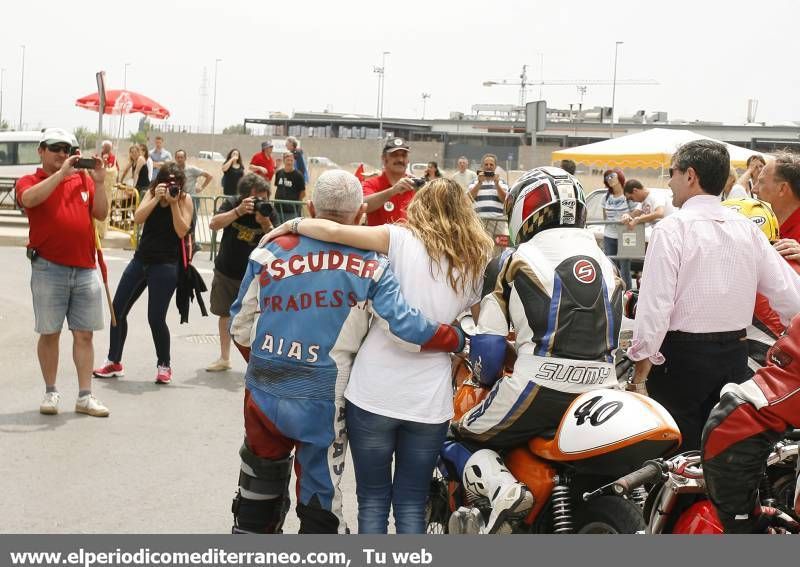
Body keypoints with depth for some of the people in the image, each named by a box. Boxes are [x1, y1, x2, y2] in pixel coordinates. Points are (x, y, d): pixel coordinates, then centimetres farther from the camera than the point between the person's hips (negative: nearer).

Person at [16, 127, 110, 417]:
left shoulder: (83, 179, 11)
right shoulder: (29, 181, 2)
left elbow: (101, 214, 4)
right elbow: (29, 199, -21)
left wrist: (99, 182, -8)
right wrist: (61, 173, -20)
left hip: (85, 268, 3)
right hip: (49, 269, -3)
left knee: (84, 334, 5)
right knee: (49, 333, 5)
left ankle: (85, 396, 10)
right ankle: (51, 392, 16)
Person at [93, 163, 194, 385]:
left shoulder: (184, 199, -5)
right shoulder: (151, 193, 4)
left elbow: (182, 231, -15)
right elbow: (137, 219, -11)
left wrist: (173, 203, -20)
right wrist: (157, 198, -20)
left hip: (165, 265, -5)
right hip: (140, 259, 5)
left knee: (156, 318, -7)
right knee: (118, 310, 6)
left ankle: (164, 365, 16)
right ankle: (113, 362, 21)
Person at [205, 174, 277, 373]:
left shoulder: (270, 213, -13)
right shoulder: (232, 204, -12)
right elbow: (213, 224, -27)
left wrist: (266, 224, -35)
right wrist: (238, 211, -39)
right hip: (225, 271, 2)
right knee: (225, 314, 15)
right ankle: (224, 358, 30)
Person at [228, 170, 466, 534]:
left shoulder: (269, 254, -2)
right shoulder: (370, 268, -8)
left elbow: (241, 328, 4)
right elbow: (407, 329, -16)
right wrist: (462, 339, -1)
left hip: (263, 395, 3)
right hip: (321, 404, -2)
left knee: (258, 497, 21)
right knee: (320, 506, 13)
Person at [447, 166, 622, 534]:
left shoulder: (521, 260, -2)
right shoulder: (606, 263, 14)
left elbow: (488, 341, -2)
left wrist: (487, 379, 18)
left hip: (540, 389, -6)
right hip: (601, 390, 6)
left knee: (457, 439, 10)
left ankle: (500, 487, -17)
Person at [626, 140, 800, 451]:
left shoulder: (672, 229, -11)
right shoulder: (747, 229, 5)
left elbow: (655, 305, -16)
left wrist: (639, 374, -11)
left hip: (682, 354, -6)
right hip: (735, 355, 6)